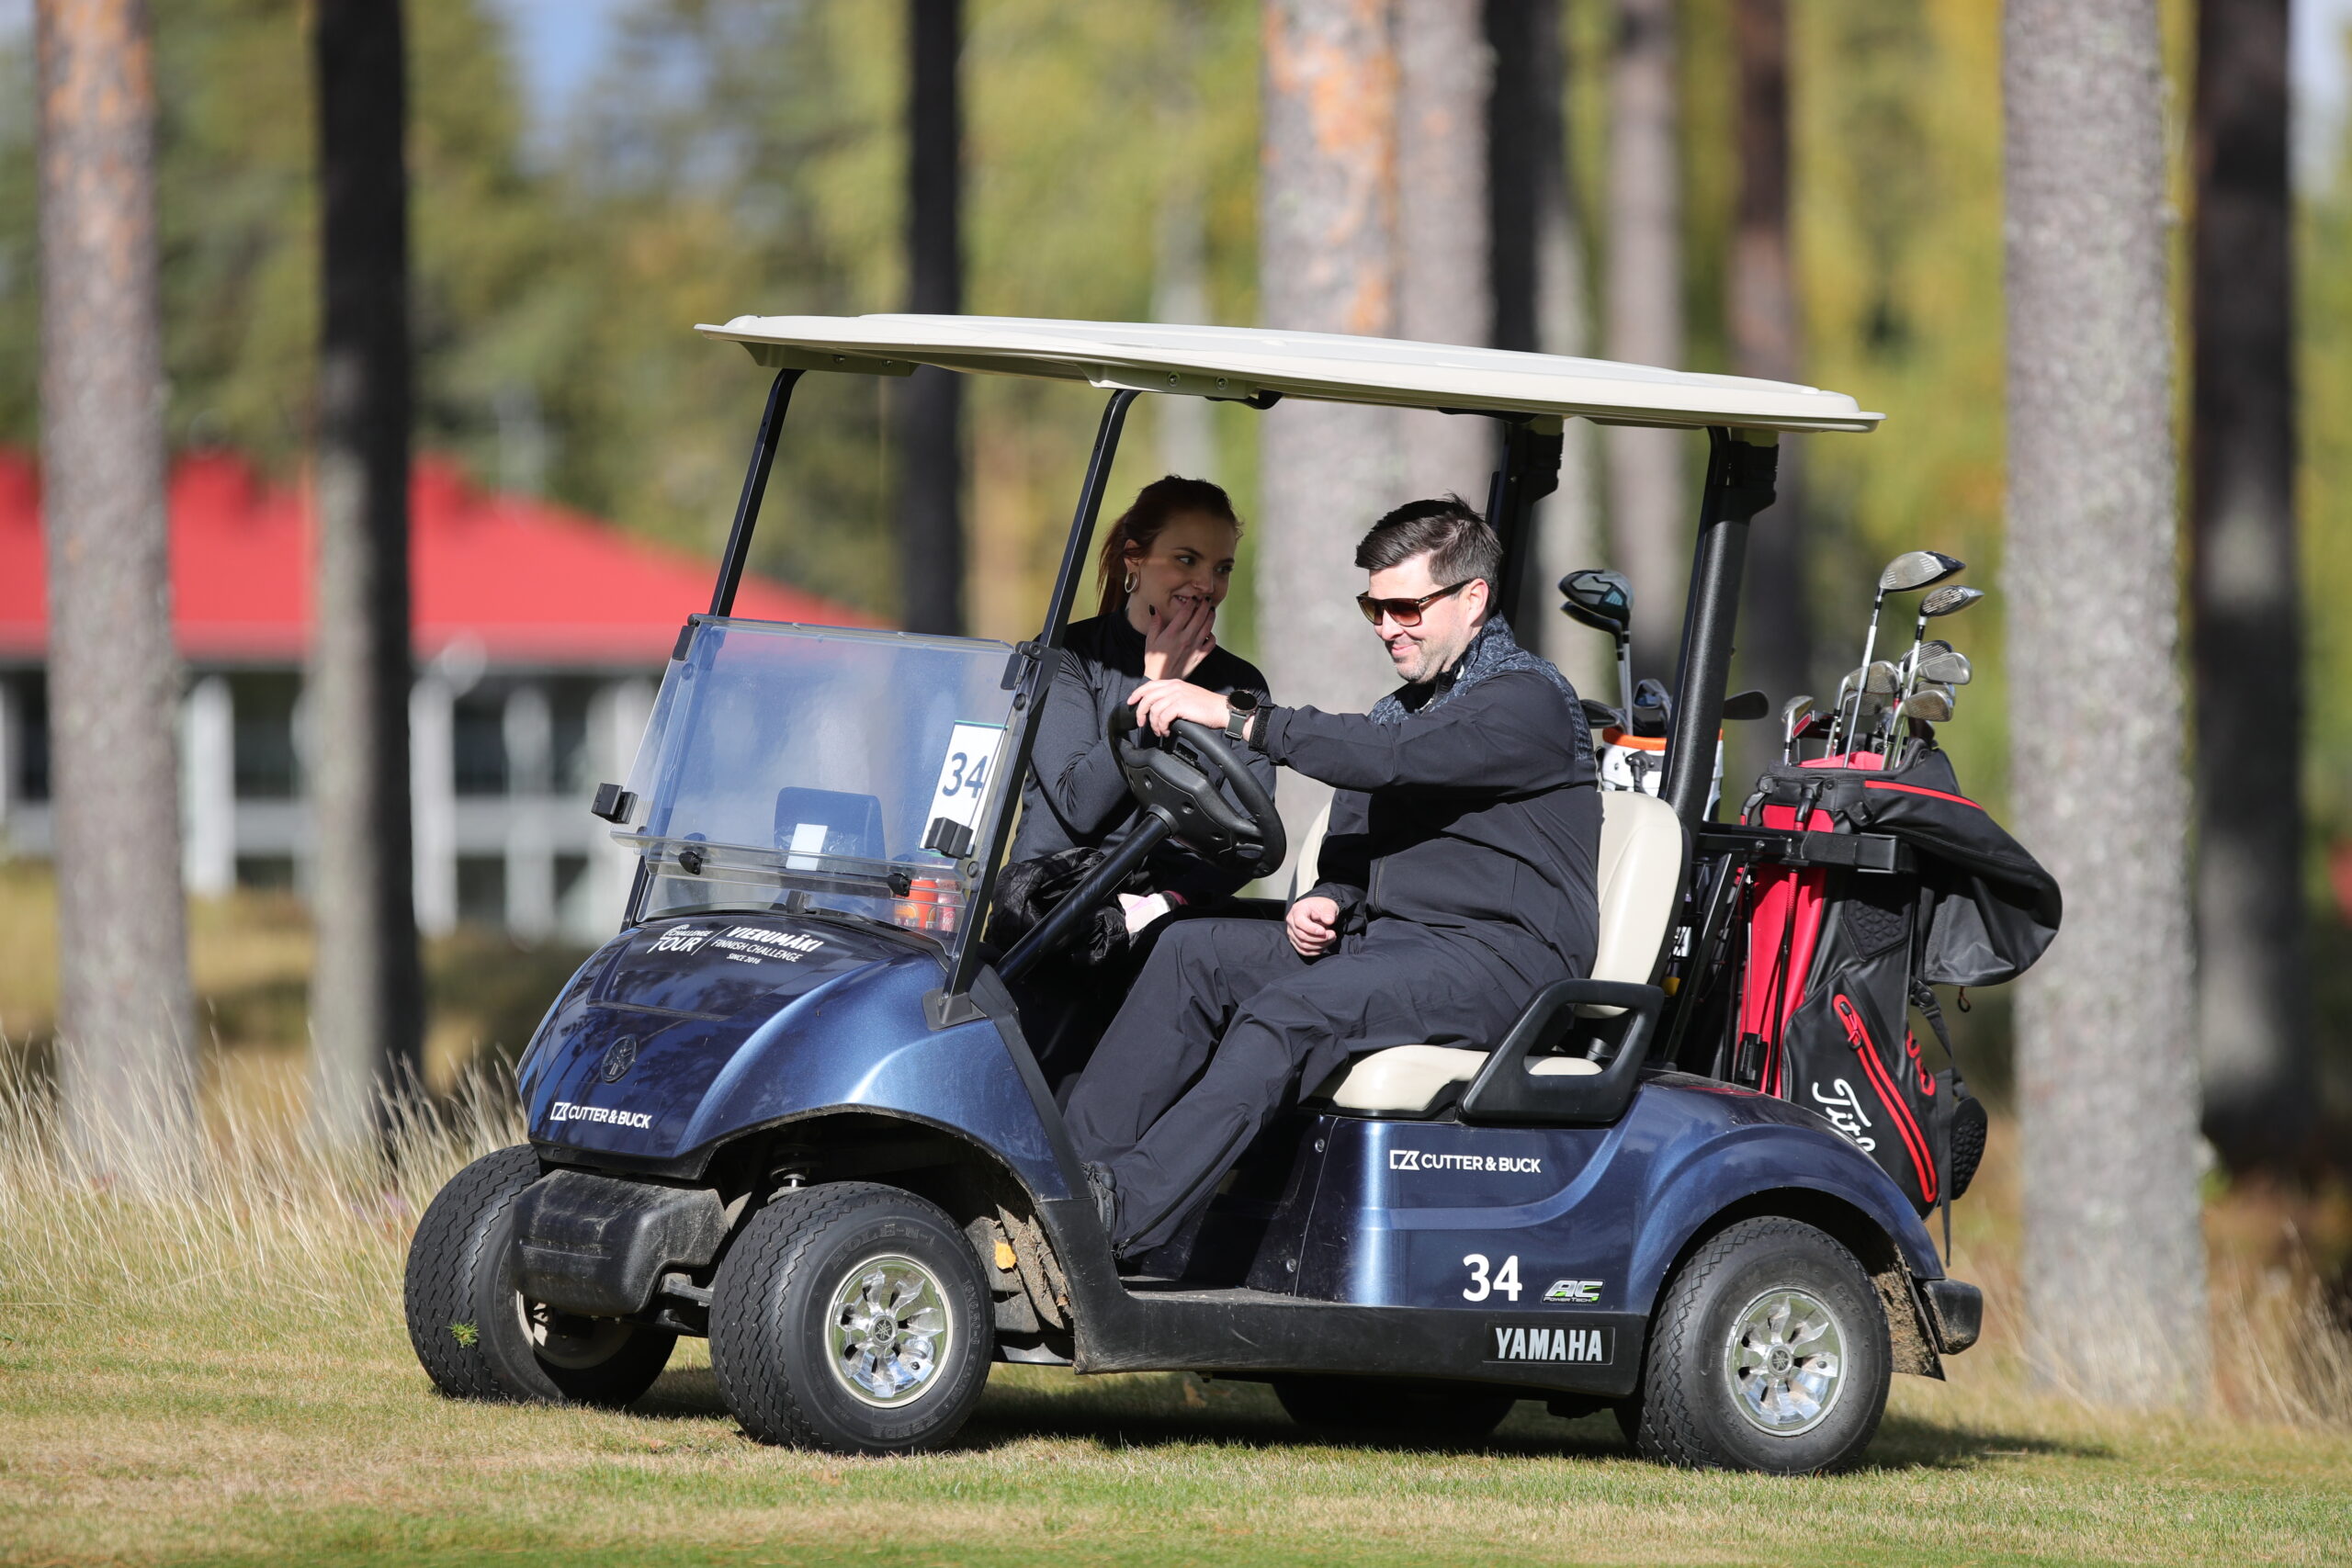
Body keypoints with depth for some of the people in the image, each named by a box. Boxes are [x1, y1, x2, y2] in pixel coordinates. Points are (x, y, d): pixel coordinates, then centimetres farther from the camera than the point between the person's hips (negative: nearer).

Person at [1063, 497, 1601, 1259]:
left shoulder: (1529, 700, -8)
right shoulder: (1397, 710, 23)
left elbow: (1397, 759, -23)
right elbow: (1353, 844, 24)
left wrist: (1236, 718, -29)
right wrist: (1324, 903, -2)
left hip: (1496, 956, -9)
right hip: (1382, 940, 9)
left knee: (1287, 1012, -30)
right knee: (1193, 952, -8)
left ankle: (1126, 1210, -40)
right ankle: (1082, 1160, -17)